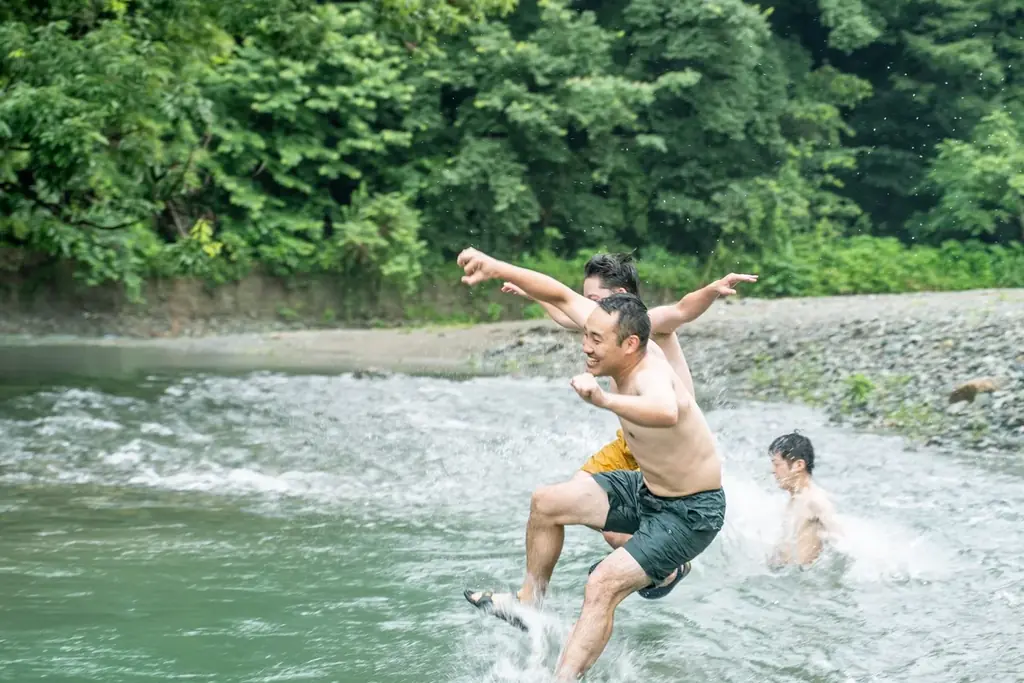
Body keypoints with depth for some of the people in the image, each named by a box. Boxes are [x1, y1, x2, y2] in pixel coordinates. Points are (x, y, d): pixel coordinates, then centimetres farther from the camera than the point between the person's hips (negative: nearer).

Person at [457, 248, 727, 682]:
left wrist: (604, 400, -76)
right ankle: (529, 602, 30)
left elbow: (666, 413, -62)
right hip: (647, 489, 9)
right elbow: (562, 296, 0)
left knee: (604, 584, -24)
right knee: (547, 504, 13)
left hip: (691, 513, -9)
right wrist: (497, 269, -5)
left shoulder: (650, 379, -36)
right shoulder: (622, 342, -11)